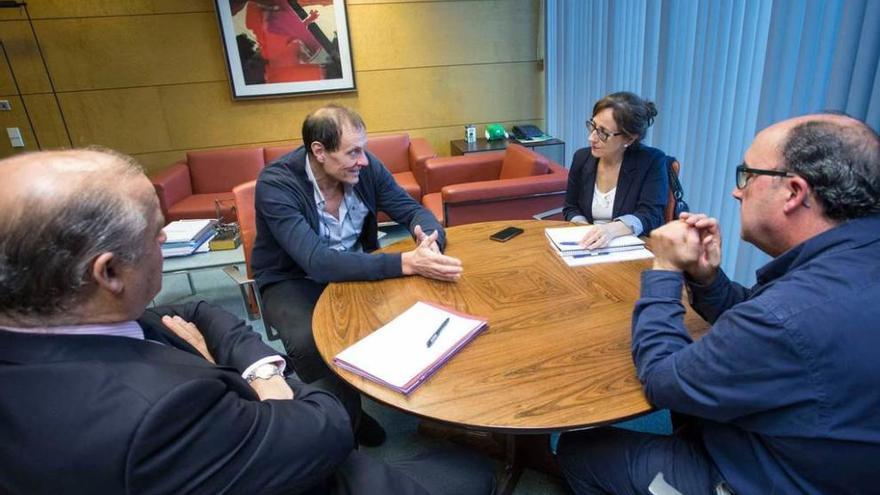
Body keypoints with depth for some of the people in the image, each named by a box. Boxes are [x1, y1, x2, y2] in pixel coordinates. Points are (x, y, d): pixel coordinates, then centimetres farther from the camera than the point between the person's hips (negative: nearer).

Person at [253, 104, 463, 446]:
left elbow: (413, 210, -6)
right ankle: (346, 415, -3)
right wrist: (406, 263, -46)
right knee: (309, 343, -34)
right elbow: (317, 263, -38)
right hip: (292, 280, -4)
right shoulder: (275, 185, -27)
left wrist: (429, 240, -32)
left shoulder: (365, 167, -12)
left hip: (355, 268, 4)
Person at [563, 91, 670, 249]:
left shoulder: (653, 161, -8)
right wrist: (587, 232, -9)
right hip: (588, 247, 4)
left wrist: (612, 229, -34)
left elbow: (651, 216, -16)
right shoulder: (581, 157, 3)